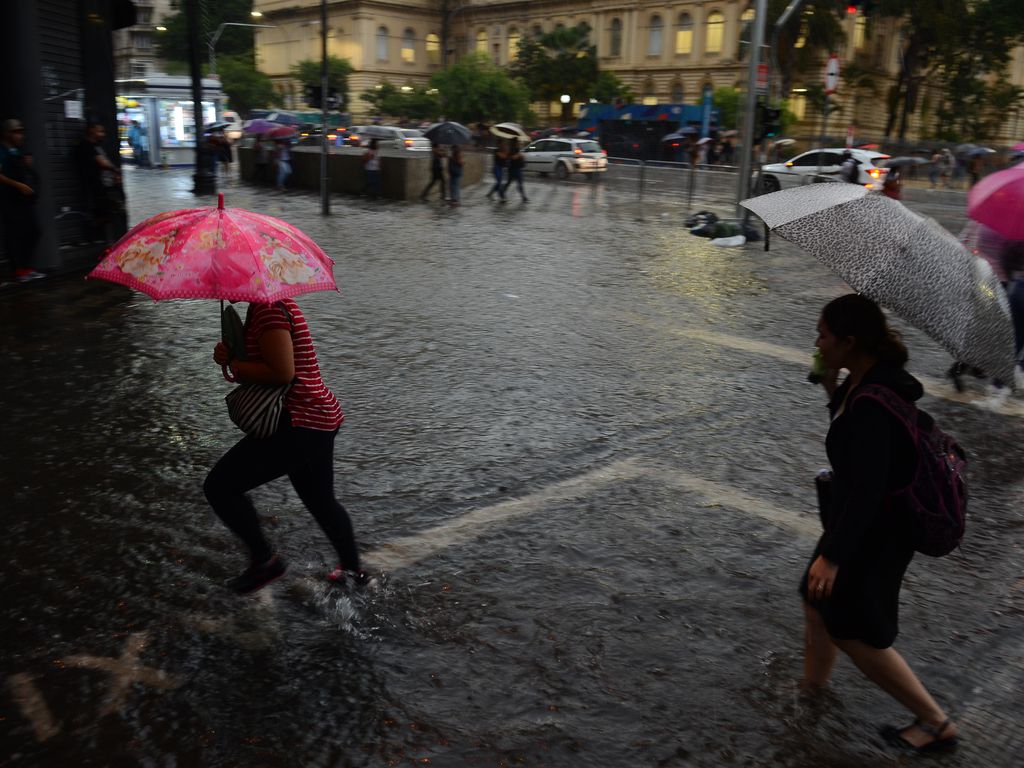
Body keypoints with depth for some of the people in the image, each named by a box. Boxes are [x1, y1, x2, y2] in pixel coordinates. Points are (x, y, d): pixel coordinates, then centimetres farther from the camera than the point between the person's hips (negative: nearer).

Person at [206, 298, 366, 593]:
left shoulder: (269, 310, -17)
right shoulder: (277, 304, 14)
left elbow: (282, 372, -24)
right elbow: (262, 360, 19)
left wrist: (234, 366, -11)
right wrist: (229, 353, -1)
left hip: (298, 424, -11)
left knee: (219, 486, -7)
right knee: (321, 500, 26)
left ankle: (264, 559, 5)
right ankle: (353, 568, 42)